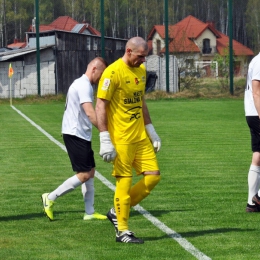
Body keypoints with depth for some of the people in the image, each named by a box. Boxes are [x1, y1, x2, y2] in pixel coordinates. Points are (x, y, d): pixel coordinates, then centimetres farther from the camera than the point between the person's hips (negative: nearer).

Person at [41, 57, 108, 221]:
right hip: (75, 134, -11)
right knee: (84, 174, -9)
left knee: (90, 171, 10)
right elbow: (90, 113, -27)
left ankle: (89, 212, 12)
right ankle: (50, 198, -2)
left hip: (81, 135, 11)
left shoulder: (82, 84, 17)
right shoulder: (84, 86, -16)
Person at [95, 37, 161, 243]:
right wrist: (105, 141, -19)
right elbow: (100, 106, -15)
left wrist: (151, 131, 19)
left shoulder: (141, 70, 12)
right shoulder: (113, 72, -14)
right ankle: (122, 231, 6)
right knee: (124, 182, -4)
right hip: (121, 139, -8)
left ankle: (117, 213, 17)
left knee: (153, 176, 3)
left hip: (141, 137, 8)